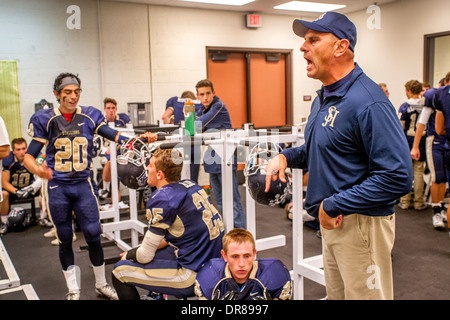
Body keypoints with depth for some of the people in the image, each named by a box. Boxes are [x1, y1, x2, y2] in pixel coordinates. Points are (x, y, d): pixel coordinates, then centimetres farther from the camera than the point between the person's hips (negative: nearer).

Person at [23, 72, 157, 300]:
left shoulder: (89, 116, 1)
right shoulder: (46, 119, -4)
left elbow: (115, 136, -4)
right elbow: (29, 156, -6)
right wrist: (37, 169, -28)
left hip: (82, 184, 1)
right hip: (56, 186, -1)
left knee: (93, 234, 1)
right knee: (65, 239, 9)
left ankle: (101, 284, 21)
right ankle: (73, 291, 25)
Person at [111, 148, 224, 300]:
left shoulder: (161, 198, -18)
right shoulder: (190, 184, 5)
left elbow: (146, 256, -9)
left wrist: (128, 255, 11)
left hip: (194, 275, -9)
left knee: (119, 271, 0)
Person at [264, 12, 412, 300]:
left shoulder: (367, 102, -23)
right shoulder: (324, 98, 9)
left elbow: (398, 177, -28)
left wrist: (332, 206, -24)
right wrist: (286, 157, 2)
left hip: (361, 224, -9)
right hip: (332, 221, 9)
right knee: (336, 294, 24)